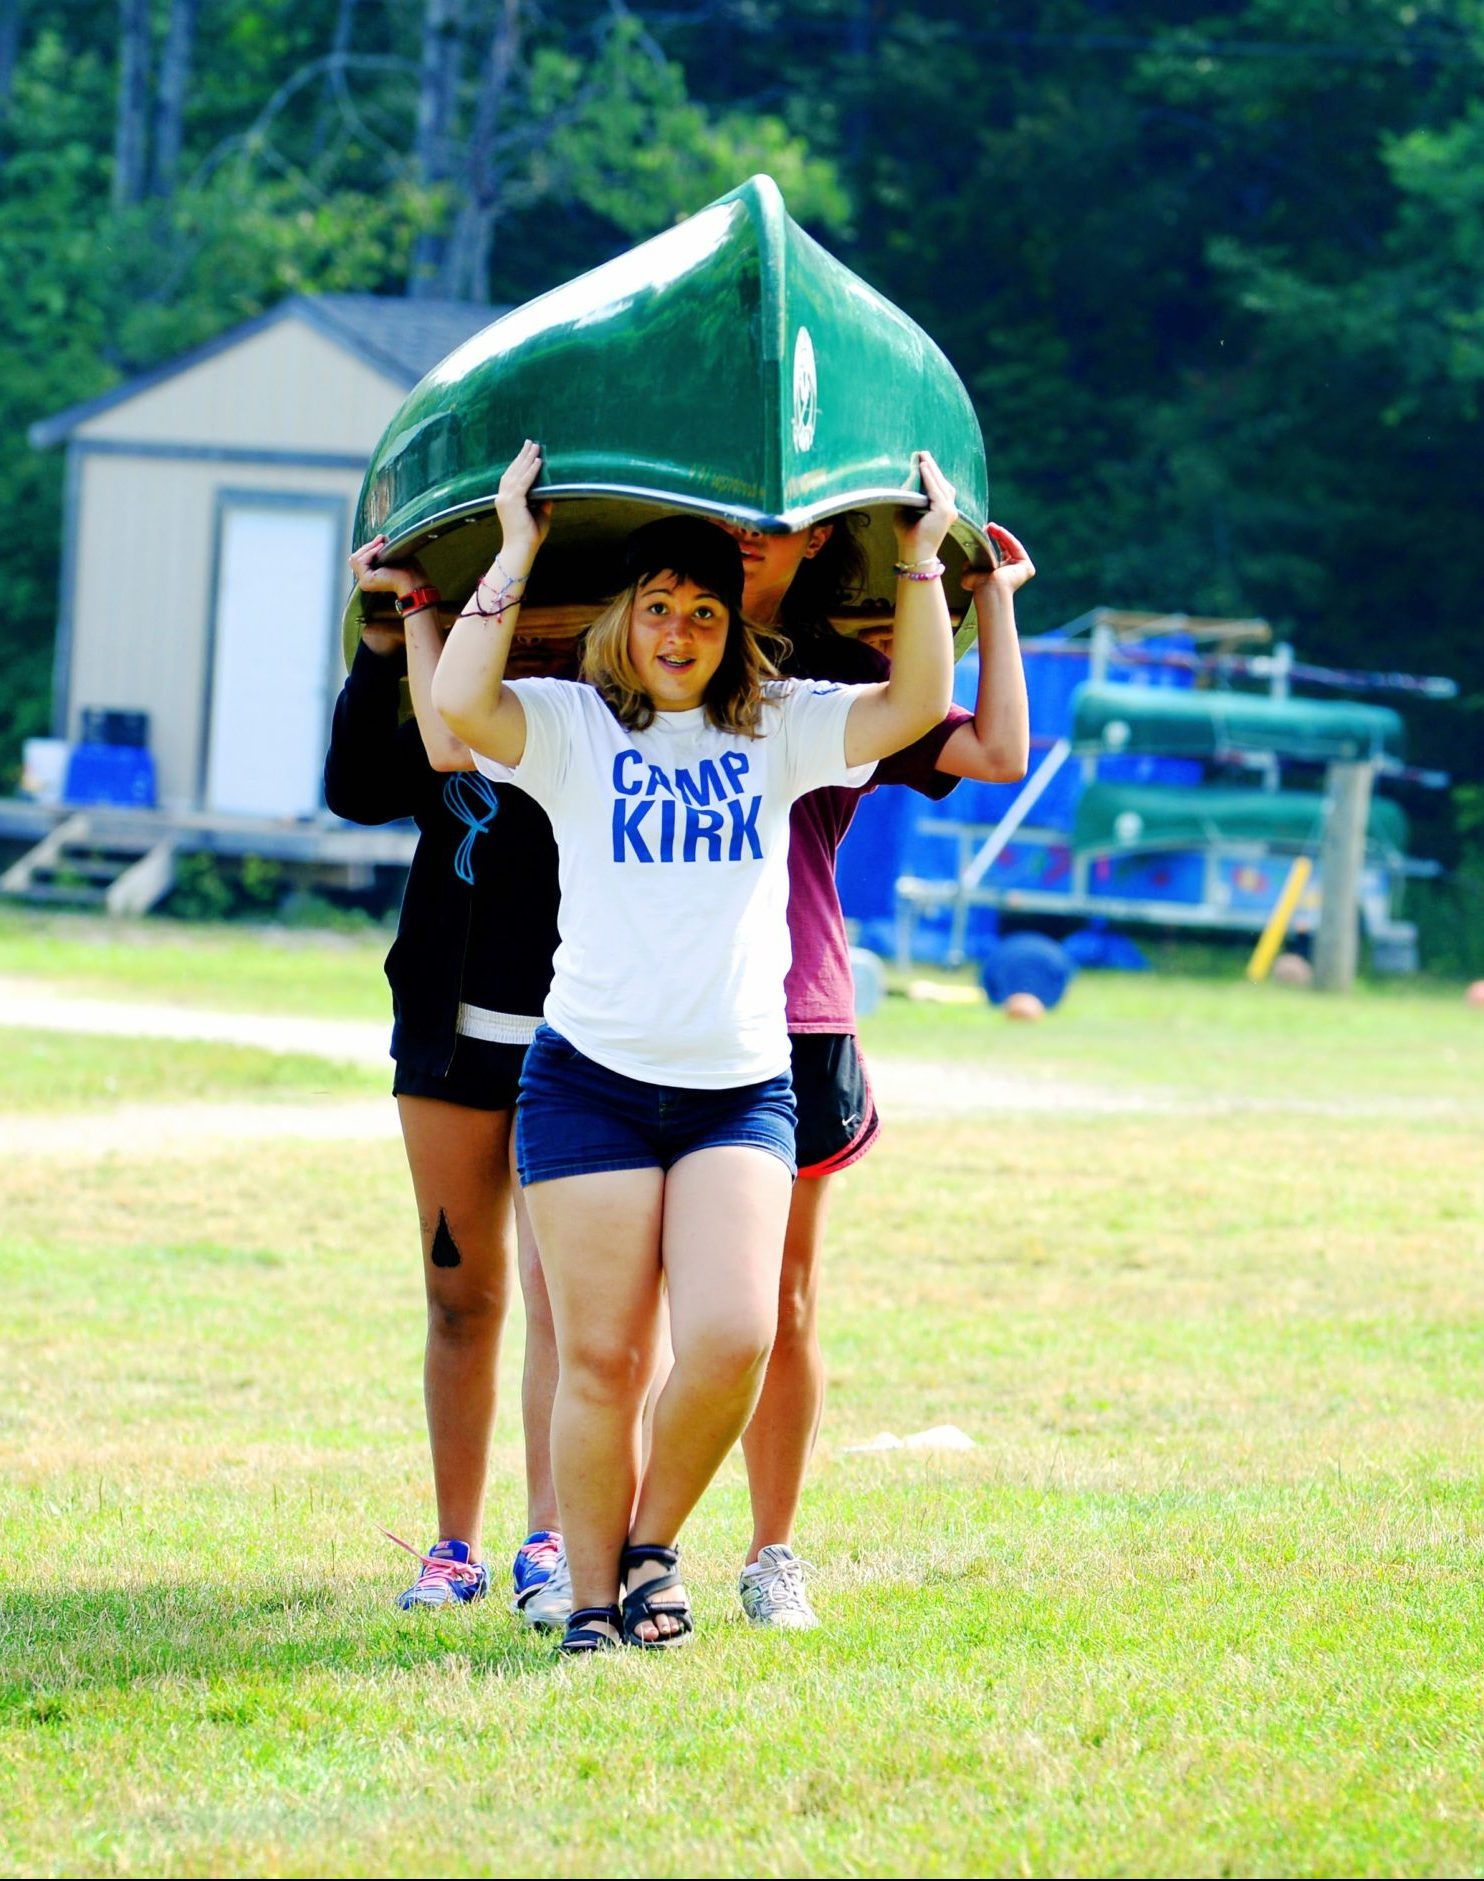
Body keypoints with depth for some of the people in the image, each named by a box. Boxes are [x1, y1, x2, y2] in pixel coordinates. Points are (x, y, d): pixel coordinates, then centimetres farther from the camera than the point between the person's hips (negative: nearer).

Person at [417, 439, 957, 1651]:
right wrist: (518, 551, -14)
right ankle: (595, 1595, 8)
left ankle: (654, 1545, 7)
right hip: (594, 1082, -2)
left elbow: (917, 702, 2)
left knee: (733, 1337, -15)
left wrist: (921, 557, -2)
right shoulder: (571, 728, 3)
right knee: (601, 1361, -4)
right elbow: (459, 704, -15)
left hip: (742, 1090, 2)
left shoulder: (780, 732, 11)